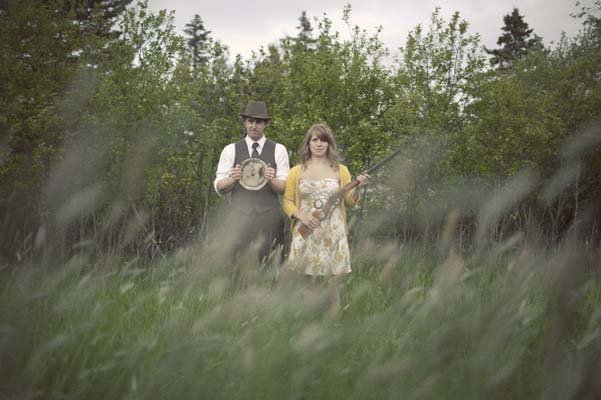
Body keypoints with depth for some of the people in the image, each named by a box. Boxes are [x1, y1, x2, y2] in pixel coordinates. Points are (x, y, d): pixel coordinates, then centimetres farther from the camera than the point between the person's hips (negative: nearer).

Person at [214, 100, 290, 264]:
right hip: (239, 217, 0)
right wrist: (232, 179, -14)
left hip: (269, 218, 0)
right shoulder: (230, 150, 9)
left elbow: (285, 188, 4)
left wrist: (272, 180, -18)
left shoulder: (278, 150, 8)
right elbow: (219, 187, 7)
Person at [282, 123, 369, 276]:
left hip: (334, 233, 1)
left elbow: (349, 202, 9)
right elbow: (287, 201, 7)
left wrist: (357, 188, -9)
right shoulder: (296, 172, 7)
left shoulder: (341, 170, 9)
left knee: (334, 272, -2)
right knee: (304, 275, -2)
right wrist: (301, 215, -10)